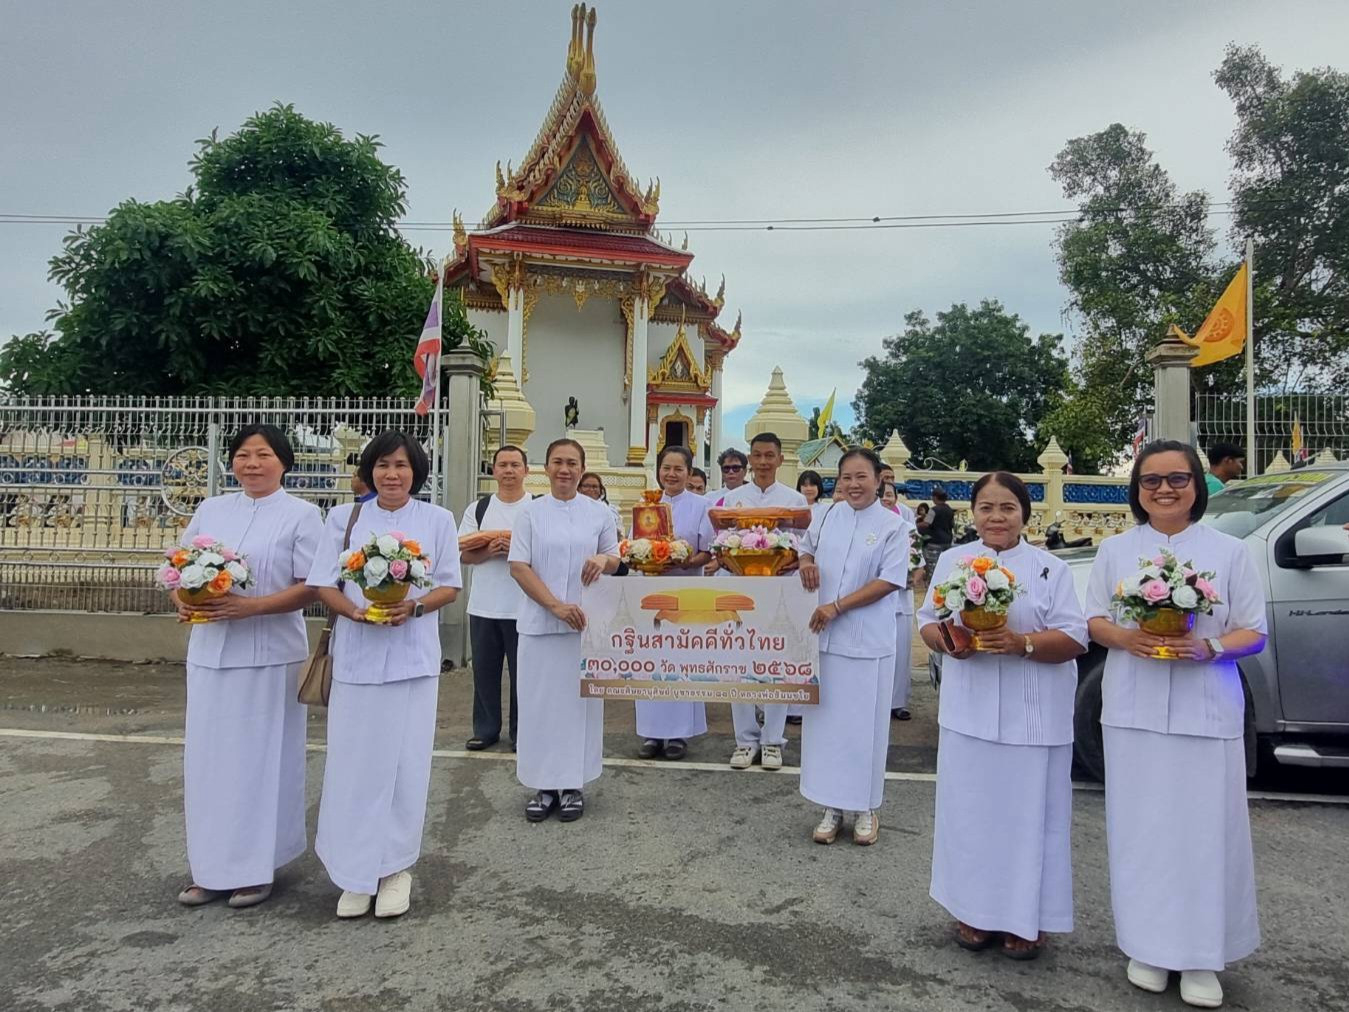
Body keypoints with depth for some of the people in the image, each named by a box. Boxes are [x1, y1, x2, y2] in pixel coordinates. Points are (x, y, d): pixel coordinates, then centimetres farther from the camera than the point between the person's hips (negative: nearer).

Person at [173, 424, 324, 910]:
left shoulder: (302, 514, -3)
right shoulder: (211, 509, 12)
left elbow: (311, 586, -10)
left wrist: (249, 606, -21)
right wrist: (183, 601, -7)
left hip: (269, 654, -4)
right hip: (209, 651, 5)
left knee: (260, 759, 3)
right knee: (209, 758, 9)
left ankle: (256, 869, 16)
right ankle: (211, 869, 22)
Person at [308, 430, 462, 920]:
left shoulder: (437, 519, 5)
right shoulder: (345, 517, 7)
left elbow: (449, 586, 5)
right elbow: (324, 585, 4)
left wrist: (413, 607, -15)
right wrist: (355, 611, -16)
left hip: (413, 656, 0)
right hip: (357, 654, 1)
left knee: (406, 762, 4)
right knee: (354, 761, 3)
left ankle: (395, 867, 18)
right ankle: (356, 872, 17)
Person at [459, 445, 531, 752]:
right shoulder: (477, 509, 8)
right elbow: (464, 554, 4)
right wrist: (488, 552, -15)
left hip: (524, 607, -2)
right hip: (484, 607, 3)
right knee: (485, 671, 11)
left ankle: (521, 732, 19)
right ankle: (485, 729, 24)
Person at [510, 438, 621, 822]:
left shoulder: (599, 512, 6)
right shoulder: (531, 512, 2)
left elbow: (615, 560, 12)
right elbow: (519, 566, -4)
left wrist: (604, 559, -13)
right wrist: (556, 606, -15)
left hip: (585, 622, 1)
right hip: (540, 622, 0)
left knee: (579, 702, 5)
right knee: (540, 702, 3)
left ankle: (573, 786, 17)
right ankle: (545, 786, 15)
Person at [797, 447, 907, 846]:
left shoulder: (893, 526, -5)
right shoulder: (828, 516, 7)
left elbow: (888, 581, -11)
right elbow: (807, 549, 21)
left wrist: (837, 607, -16)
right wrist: (805, 563, -3)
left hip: (868, 642, -4)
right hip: (824, 637, 4)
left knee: (864, 724, 5)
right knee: (826, 721, 8)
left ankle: (865, 809, 21)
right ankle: (832, 807, 21)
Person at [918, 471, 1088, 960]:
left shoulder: (1051, 568, 0)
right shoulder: (952, 561, 8)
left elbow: (1074, 639, -6)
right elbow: (926, 622, 9)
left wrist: (1022, 642, -22)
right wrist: (948, 641, -12)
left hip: (1032, 716, -2)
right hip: (969, 712, 2)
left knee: (1027, 813, 3)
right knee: (971, 809, 8)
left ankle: (1025, 918, 18)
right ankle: (976, 910, 23)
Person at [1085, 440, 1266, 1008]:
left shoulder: (1228, 551, 3)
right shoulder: (1115, 550, 7)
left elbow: (1254, 633, 3)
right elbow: (1093, 620, 8)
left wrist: (1208, 647, -17)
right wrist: (1125, 637, -13)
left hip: (1206, 713, -1)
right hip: (1133, 712, 1)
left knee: (1205, 830, 1)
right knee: (1143, 830, 6)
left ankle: (1202, 958, 14)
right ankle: (1148, 946, 19)